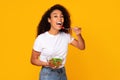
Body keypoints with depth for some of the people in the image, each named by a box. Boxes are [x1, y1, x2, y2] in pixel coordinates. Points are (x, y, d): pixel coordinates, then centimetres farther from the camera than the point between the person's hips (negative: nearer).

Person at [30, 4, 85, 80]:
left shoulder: (66, 36, -2)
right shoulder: (41, 38, -14)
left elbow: (81, 47, 5)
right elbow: (33, 60, -7)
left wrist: (78, 35, -13)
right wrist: (47, 64, -23)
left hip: (62, 73, 4)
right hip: (47, 74, -4)